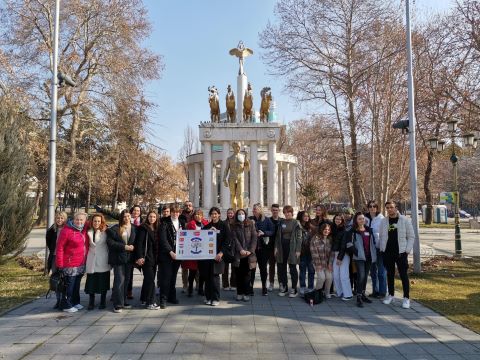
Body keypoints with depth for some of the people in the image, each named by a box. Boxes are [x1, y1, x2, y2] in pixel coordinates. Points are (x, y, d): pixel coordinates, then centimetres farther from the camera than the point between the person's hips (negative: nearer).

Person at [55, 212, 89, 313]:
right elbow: (60, 248, -14)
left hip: (81, 264, 6)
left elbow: (86, 245, 16)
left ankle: (75, 302, 31)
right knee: (69, 285, 2)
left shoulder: (84, 230, 3)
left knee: (77, 284, 18)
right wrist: (60, 264, -15)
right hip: (70, 265, -6)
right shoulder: (66, 231, -15)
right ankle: (66, 305, 16)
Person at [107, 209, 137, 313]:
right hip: (118, 258, -4)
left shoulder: (134, 228, 7)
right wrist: (124, 247, -14)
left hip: (129, 258, 4)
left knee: (126, 280, 10)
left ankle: (123, 301, 22)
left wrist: (133, 247, -6)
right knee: (119, 280, -6)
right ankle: (118, 304, 0)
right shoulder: (115, 229, -4)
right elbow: (110, 242, -11)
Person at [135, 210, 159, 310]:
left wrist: (157, 257, 12)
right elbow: (139, 243, -13)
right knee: (150, 279, -8)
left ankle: (145, 299, 23)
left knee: (148, 279, 13)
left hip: (154, 258, 7)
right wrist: (139, 257, -20)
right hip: (146, 257, -7)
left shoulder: (156, 229, 13)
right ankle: (150, 302, -3)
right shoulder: (143, 228, -7)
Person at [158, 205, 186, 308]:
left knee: (173, 276, 14)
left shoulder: (182, 223, 9)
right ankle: (163, 299, 3)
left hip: (178, 254, 5)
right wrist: (170, 252, -19)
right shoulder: (165, 223, -7)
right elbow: (163, 239, -13)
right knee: (166, 277, -4)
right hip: (166, 254, -5)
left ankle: (172, 296, 26)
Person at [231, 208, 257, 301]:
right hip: (238, 254, 0)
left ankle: (246, 293, 7)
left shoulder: (251, 224, 7)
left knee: (246, 274, 1)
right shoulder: (234, 226, 7)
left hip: (249, 253, 0)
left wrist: (251, 250, -9)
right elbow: (235, 239, -3)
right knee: (239, 274, 4)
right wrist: (240, 249, -15)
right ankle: (239, 293, 12)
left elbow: (254, 237, 1)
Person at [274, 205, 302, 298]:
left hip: (292, 248, -4)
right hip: (282, 248, 4)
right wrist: (276, 247, 3)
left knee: (293, 268, 1)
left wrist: (298, 250, -11)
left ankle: (294, 289, 9)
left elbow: (299, 237, -6)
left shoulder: (296, 223, -3)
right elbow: (278, 235, 10)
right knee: (281, 267, 7)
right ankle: (284, 287, 19)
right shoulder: (281, 222, 9)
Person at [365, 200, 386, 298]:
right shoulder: (366, 218, 6)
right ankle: (375, 290, 25)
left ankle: (382, 292, 11)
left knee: (381, 271, 2)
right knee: (373, 270, 14)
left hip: (379, 247, -5)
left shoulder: (381, 219, -7)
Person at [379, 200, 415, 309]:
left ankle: (406, 298, 6)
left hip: (400, 252, -3)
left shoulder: (405, 220, -3)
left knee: (403, 275, -2)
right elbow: (381, 236, 13)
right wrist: (382, 249, 4)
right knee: (390, 274, 12)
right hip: (387, 252, 3)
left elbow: (411, 236, -1)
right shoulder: (383, 221, 7)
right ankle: (391, 295, 24)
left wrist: (407, 250, -8)